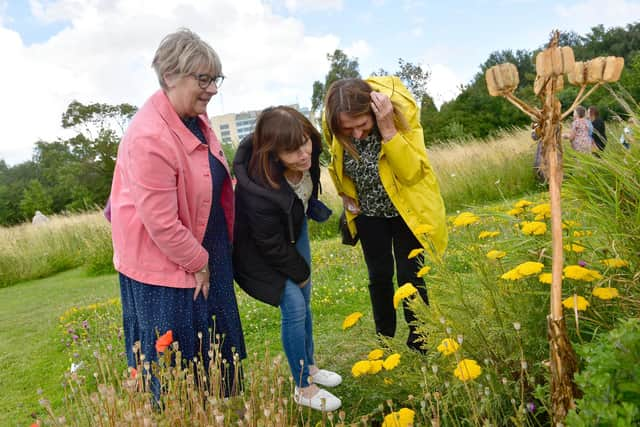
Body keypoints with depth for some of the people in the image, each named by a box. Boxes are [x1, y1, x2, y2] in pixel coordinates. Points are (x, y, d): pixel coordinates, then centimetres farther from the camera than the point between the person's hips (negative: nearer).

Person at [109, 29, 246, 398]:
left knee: (219, 343, 23)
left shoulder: (195, 118, 0)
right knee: (177, 361, 10)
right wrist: (197, 262, -13)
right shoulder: (150, 138, -29)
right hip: (166, 265, -9)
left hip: (206, 251, 9)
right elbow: (161, 222, -26)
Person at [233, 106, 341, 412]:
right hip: (263, 249, -7)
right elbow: (272, 246, -25)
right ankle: (303, 389, 14)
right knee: (294, 308, -6)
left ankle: (309, 366, 36)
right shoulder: (260, 191, -41)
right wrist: (299, 272, -11)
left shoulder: (307, 153, -24)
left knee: (305, 299, 15)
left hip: (294, 228, 7)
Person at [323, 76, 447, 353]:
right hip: (367, 211, 3)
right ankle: (384, 340, 30)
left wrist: (388, 131, -42)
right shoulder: (331, 122, -18)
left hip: (405, 208, -3)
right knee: (379, 276, 11)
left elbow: (412, 173, -32)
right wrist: (346, 194, 0)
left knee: (409, 276, -1)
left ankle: (418, 344, 21)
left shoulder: (401, 108, -28)